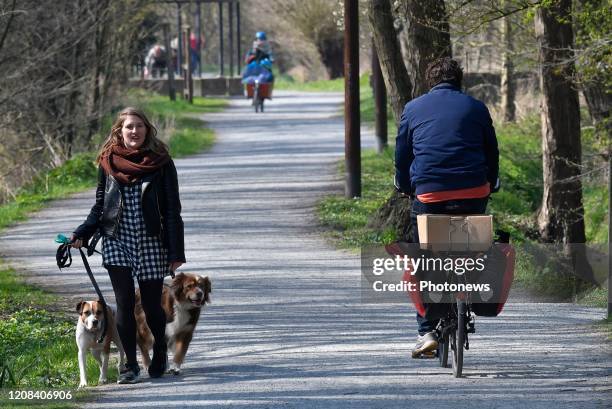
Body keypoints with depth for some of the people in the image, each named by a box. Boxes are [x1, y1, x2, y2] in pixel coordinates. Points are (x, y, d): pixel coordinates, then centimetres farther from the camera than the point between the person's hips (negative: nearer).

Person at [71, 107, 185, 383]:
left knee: (151, 306, 2)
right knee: (125, 303, -7)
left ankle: (160, 352, 29)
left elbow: (172, 211, 0)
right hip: (117, 243, 1)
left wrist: (176, 253, -5)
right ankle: (130, 365, 2)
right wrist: (81, 235, -2)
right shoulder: (109, 162, 5)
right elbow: (99, 206, 12)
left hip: (151, 243, -1)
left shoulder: (161, 163, 0)